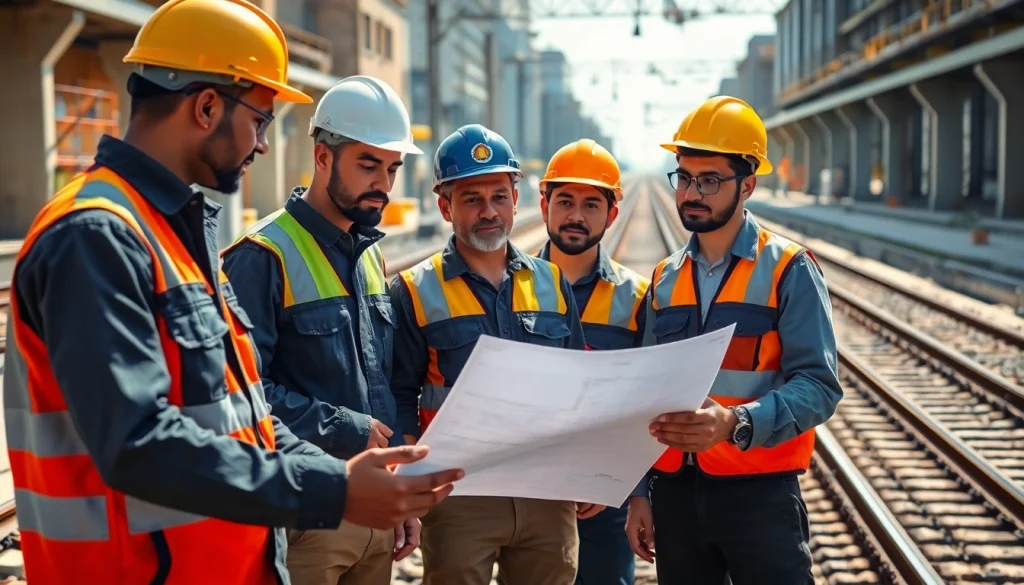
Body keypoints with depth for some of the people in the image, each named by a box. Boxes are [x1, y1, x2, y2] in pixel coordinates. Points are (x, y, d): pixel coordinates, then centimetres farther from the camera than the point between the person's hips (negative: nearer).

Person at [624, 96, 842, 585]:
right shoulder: (665, 279, 9)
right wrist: (640, 491, 9)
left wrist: (736, 423, -30)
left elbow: (818, 386, -15)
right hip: (675, 490, 5)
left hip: (760, 491, -4)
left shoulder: (789, 270, -6)